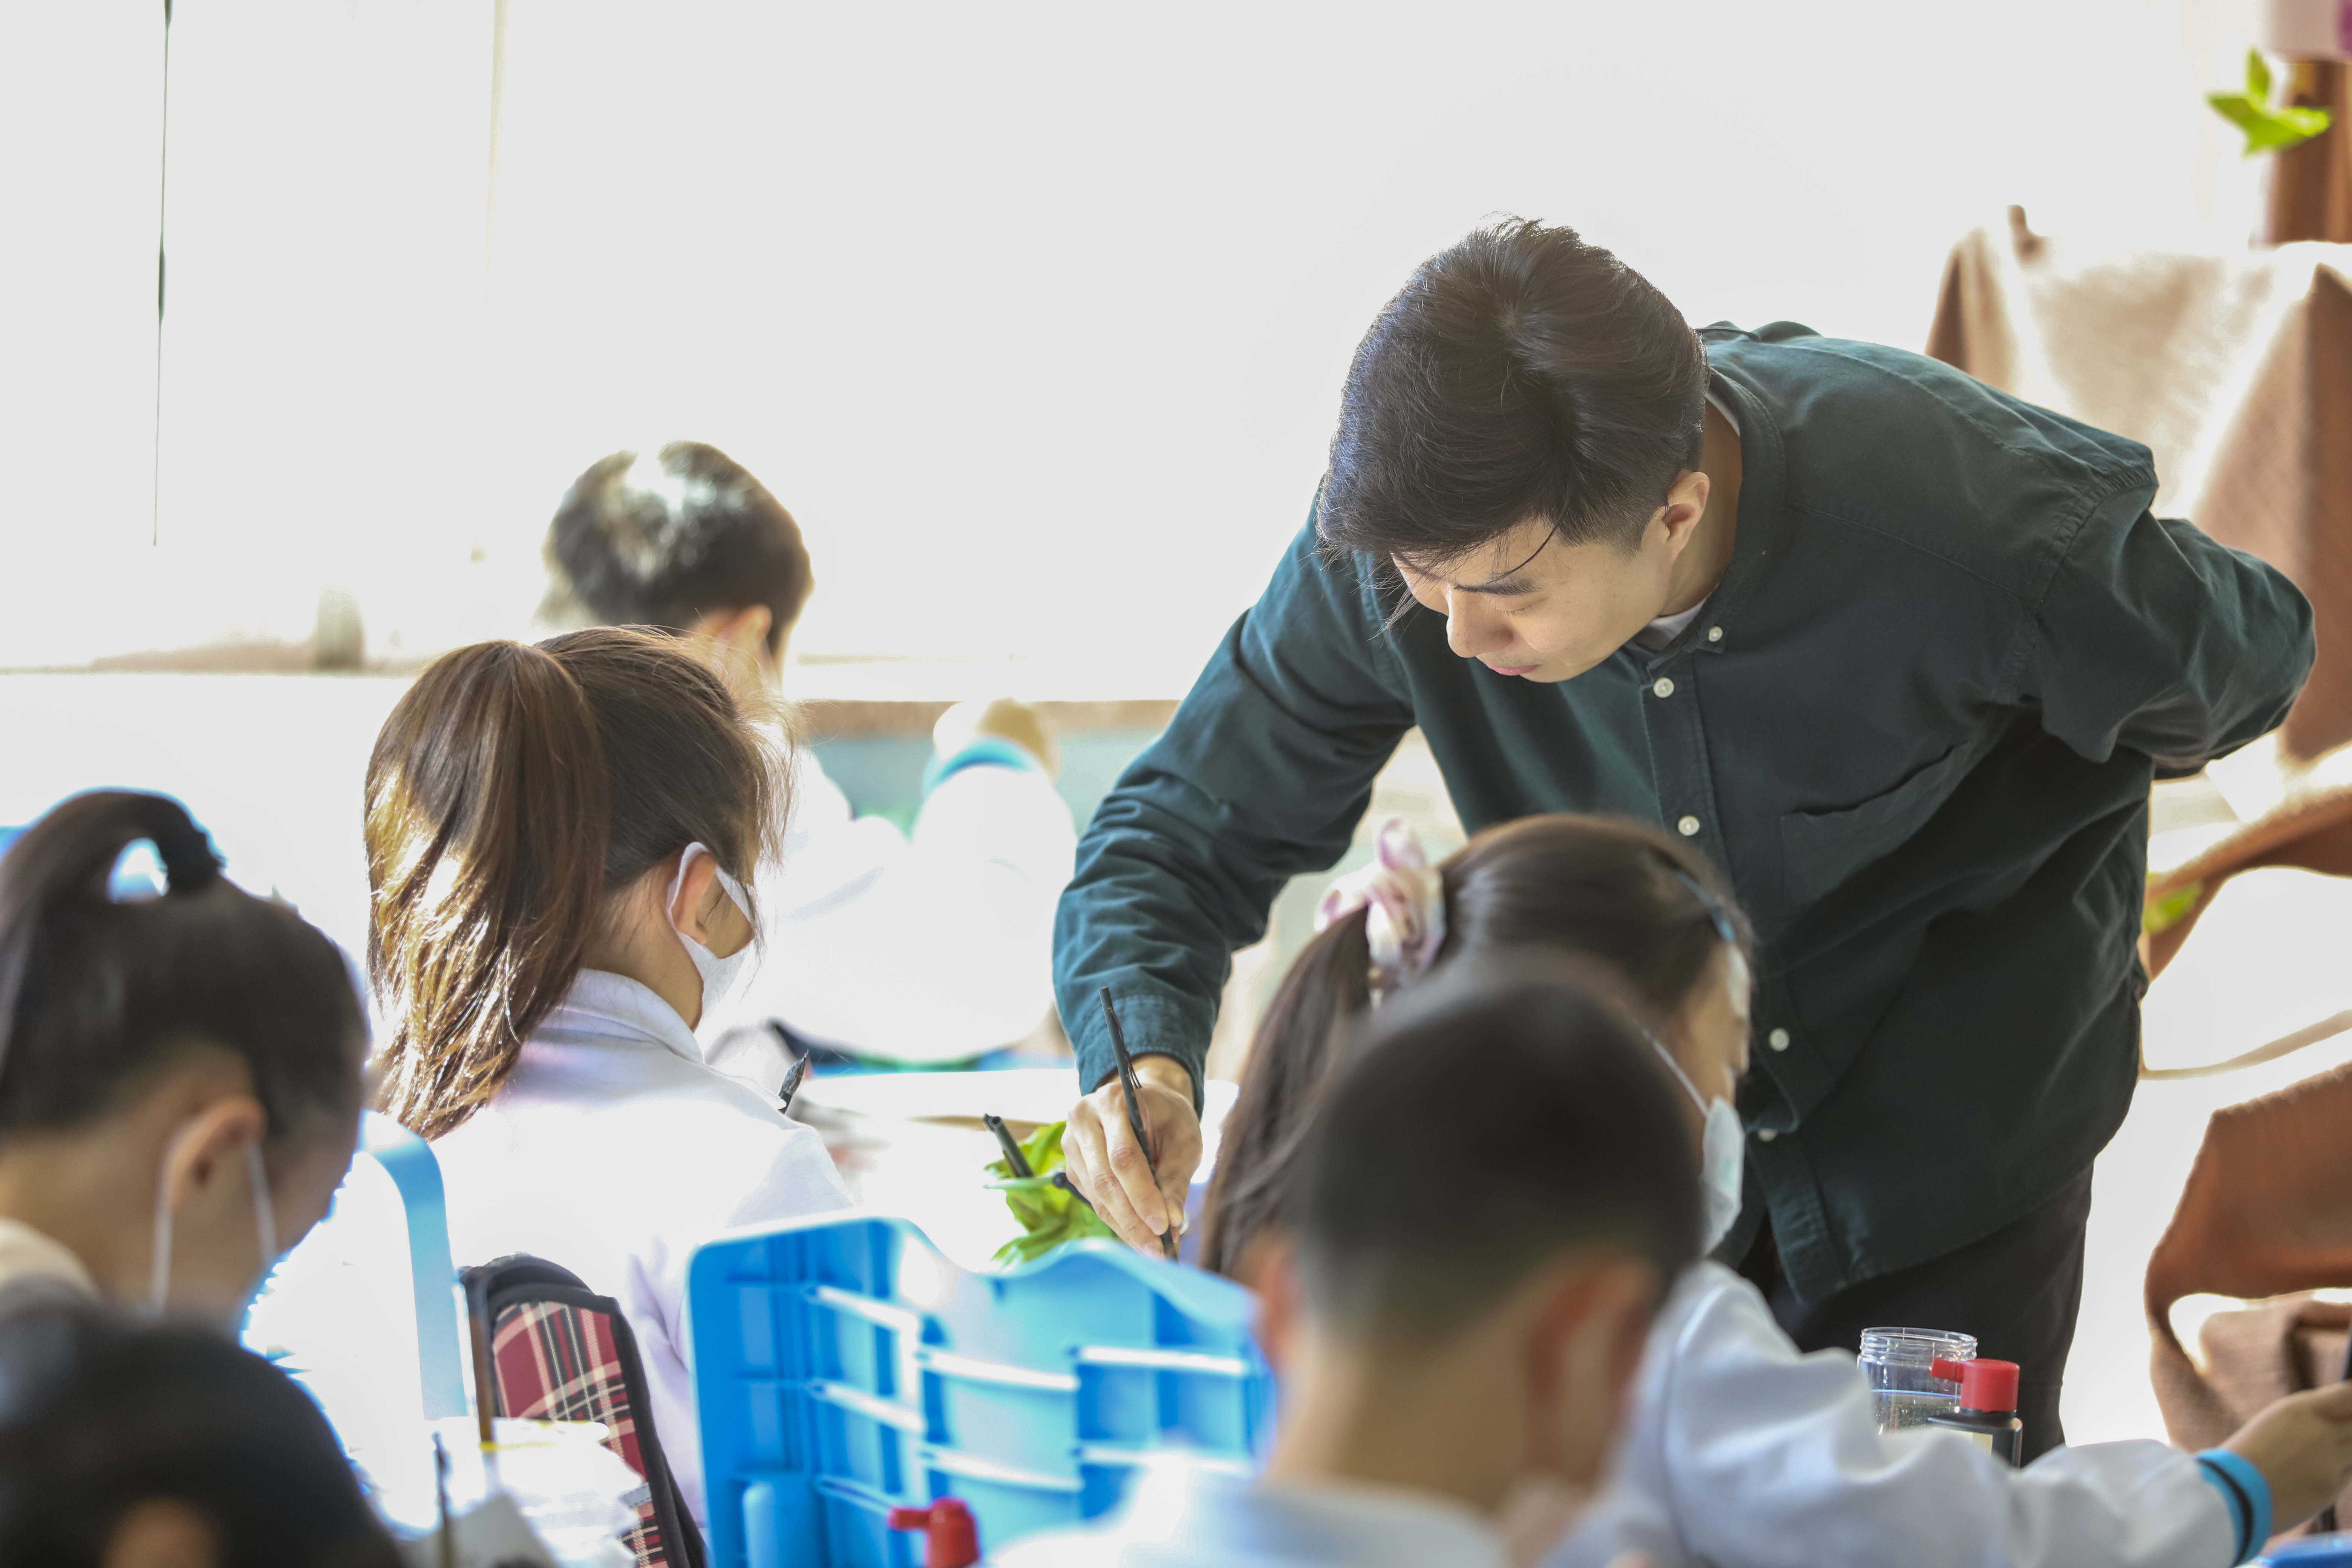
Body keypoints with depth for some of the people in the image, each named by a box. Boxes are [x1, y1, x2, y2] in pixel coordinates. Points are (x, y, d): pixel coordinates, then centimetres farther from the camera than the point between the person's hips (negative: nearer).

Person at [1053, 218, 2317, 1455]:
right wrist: (1144, 1058, -31)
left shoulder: (1975, 523, -33)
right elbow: (1189, 829, -12)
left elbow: (2252, 659, -11)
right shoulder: (1397, 538, -25)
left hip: (1950, 1146, -2)